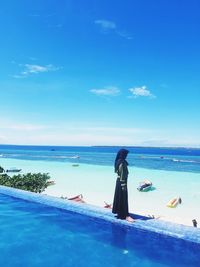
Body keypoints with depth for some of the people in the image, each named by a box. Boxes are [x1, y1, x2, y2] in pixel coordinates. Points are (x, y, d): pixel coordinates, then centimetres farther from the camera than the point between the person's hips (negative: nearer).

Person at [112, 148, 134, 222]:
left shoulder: (119, 162, 8)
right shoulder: (122, 163, -21)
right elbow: (122, 175, -22)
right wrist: (123, 185, -19)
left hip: (119, 181, 10)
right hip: (121, 182, -10)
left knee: (118, 197, 18)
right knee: (123, 199, -5)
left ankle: (118, 212, 30)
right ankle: (126, 215, 1)